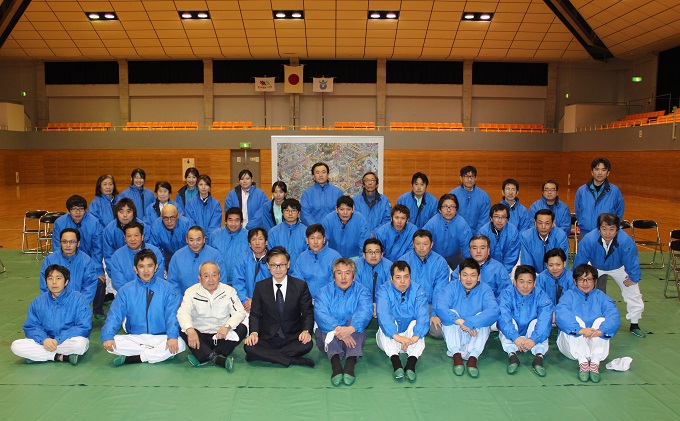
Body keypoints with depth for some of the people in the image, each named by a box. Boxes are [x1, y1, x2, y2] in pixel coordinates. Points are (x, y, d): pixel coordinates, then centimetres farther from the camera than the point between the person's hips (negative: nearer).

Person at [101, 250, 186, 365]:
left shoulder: (167, 288, 1)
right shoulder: (126, 290, 5)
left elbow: (172, 315, -7)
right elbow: (115, 315, -1)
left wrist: (172, 336, -25)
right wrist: (107, 336, -20)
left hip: (160, 338, -1)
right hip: (134, 338, 1)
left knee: (180, 344, -30)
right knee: (111, 344, -25)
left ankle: (130, 359, -20)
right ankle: (160, 353, -18)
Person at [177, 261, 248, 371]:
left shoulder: (229, 291, 2)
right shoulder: (191, 292, 1)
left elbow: (240, 312, -7)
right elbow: (183, 312, -14)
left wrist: (227, 326, -28)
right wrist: (190, 330, -36)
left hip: (222, 336, 1)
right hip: (200, 336, 0)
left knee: (242, 329, -25)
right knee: (183, 330, -29)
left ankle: (202, 357, -26)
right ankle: (220, 360, -38)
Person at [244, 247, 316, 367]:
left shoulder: (300, 285, 2)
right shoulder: (260, 287, 6)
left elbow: (308, 312, 2)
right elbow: (255, 314, 6)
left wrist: (306, 331, -18)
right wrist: (254, 332, -14)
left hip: (293, 338, -1)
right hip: (267, 338, 1)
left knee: (307, 344, -32)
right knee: (249, 347, -29)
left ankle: (267, 355, -19)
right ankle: (294, 361, -26)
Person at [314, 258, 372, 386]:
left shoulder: (361, 291, 6)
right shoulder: (324, 292, 6)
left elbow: (365, 311, -16)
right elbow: (320, 314, -14)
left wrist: (350, 329, -37)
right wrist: (337, 329, -35)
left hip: (353, 339, 0)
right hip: (330, 341, 0)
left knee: (355, 321, -26)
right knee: (327, 327, -28)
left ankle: (350, 365, -43)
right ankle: (336, 365, -49)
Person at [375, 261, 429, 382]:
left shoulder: (418, 290, -4)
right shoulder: (384, 290, -8)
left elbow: (423, 316, -20)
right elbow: (383, 315, -26)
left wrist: (415, 336, -40)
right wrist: (396, 336, -43)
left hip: (410, 336, 1)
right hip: (389, 340, 0)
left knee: (416, 324, -27)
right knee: (386, 325, -29)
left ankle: (411, 364, -41)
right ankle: (396, 363, -42)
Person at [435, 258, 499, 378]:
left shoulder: (485, 289, -8)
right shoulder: (452, 287, -7)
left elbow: (494, 312, -28)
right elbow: (440, 307, -25)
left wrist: (469, 323, -39)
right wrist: (459, 321, -39)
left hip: (476, 336, 0)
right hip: (454, 336, 0)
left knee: (482, 316, -25)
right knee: (452, 314, -24)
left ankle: (472, 358, -30)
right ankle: (456, 355, -28)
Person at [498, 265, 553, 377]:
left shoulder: (541, 296, -8)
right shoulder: (507, 295, -10)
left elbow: (545, 321, -23)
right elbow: (503, 318, -25)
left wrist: (534, 339, -41)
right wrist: (515, 337, -42)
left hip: (533, 340, 0)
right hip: (511, 338, 0)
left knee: (537, 322, -24)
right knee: (509, 322, -25)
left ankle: (538, 356, -34)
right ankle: (512, 355, -36)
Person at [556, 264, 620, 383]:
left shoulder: (601, 297, 7)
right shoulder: (569, 295, 2)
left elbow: (614, 316, -13)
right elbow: (561, 315, -20)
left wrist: (601, 330, -36)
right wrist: (580, 330, -38)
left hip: (595, 343, 1)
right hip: (572, 344, -1)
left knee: (601, 321, -21)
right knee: (575, 320, -25)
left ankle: (595, 362, -32)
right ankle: (582, 362, -35)